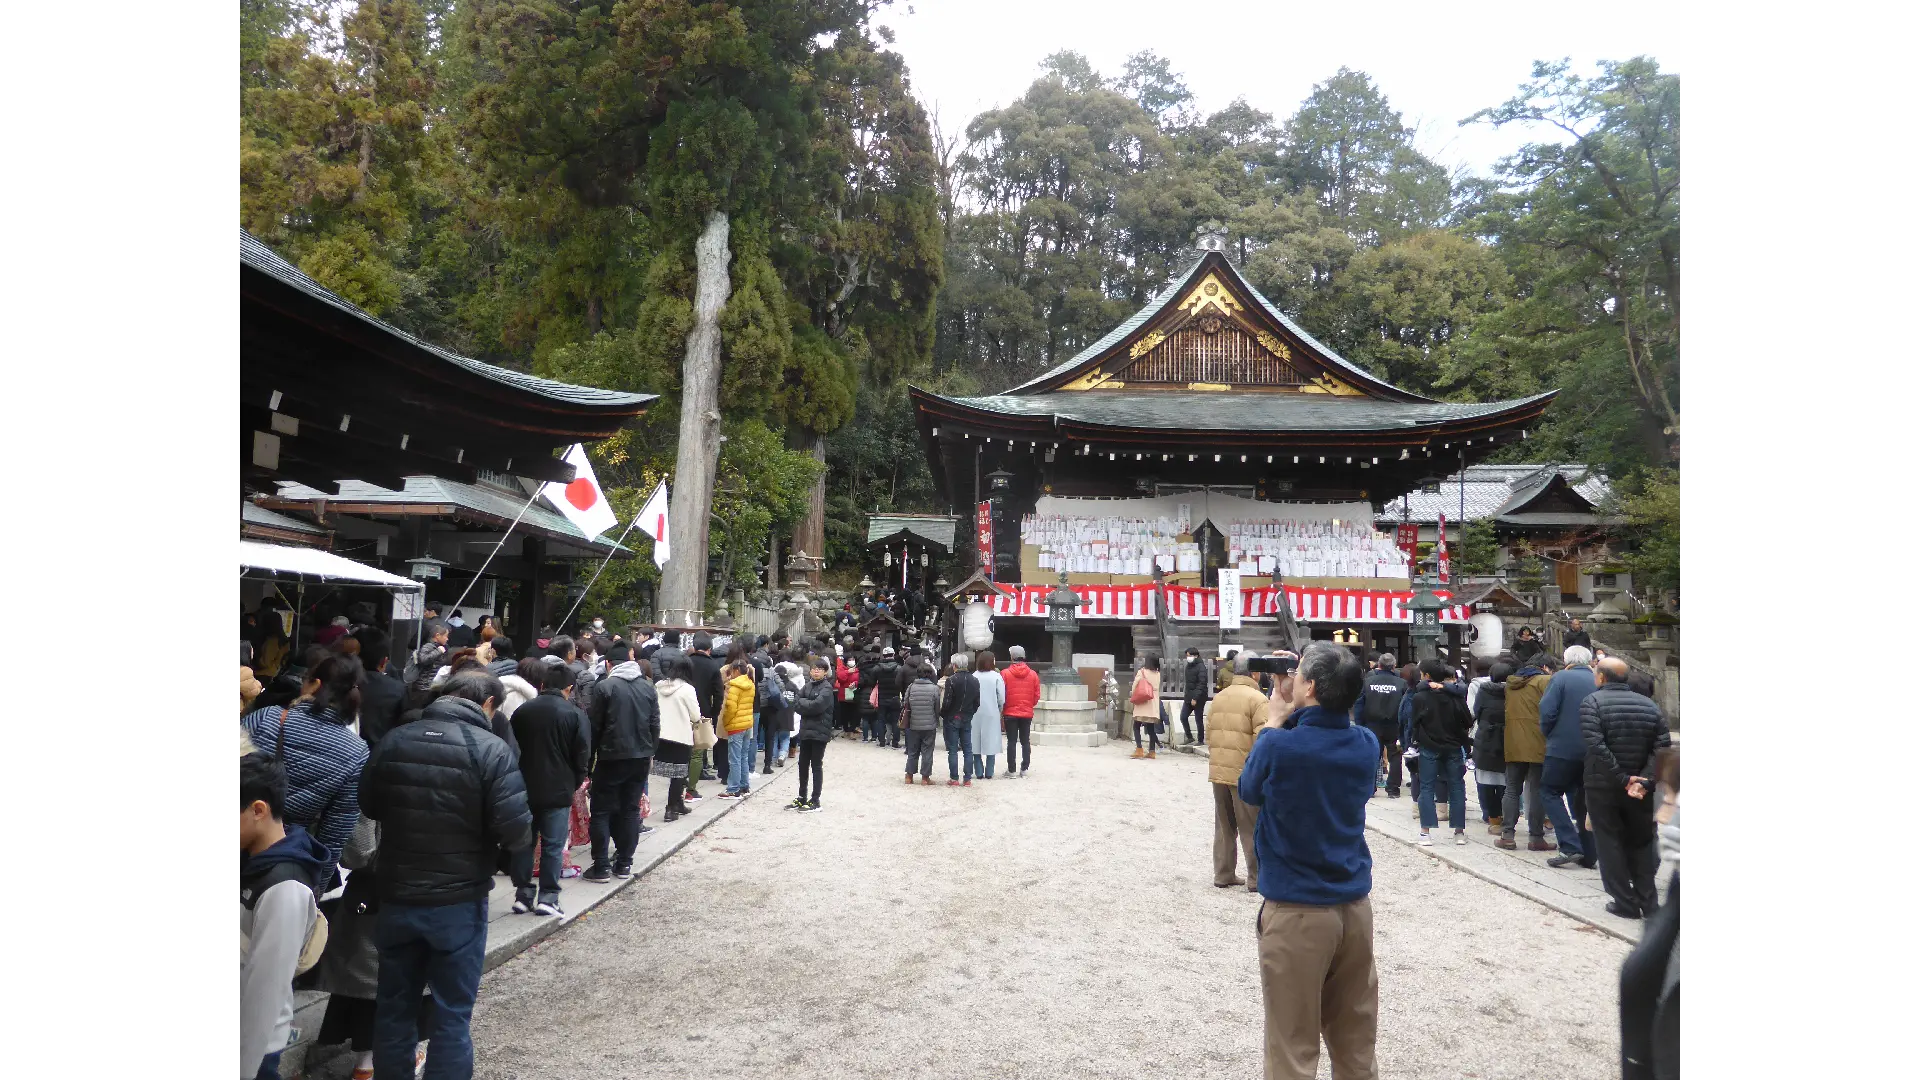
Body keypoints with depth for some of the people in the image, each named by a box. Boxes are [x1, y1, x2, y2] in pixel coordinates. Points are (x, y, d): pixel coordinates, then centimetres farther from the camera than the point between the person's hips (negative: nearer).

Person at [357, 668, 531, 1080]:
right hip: (459, 901, -4)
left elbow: (368, 804, 13)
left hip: (396, 896, 4)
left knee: (394, 1006, 19)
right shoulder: (489, 748, -16)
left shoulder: (394, 740, -2)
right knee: (452, 1014, 9)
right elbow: (517, 829, -19)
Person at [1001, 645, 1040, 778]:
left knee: (1012, 742, 1)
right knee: (1026, 742, 10)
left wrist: (1001, 709, 9)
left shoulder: (1006, 673, -8)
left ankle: (1012, 770, 2)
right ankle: (1024, 769, 12)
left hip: (1010, 713, -2)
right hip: (1027, 713, 2)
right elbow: (1036, 695, 3)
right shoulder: (1033, 674, 1)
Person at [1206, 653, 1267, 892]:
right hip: (1245, 773, -6)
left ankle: (1223, 875, 18)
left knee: (1224, 827, 13)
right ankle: (1257, 879, 9)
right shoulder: (1257, 699, -12)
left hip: (1218, 772, 6)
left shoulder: (1218, 697, 10)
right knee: (1252, 829, 3)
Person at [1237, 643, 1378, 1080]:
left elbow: (1250, 791, 2)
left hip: (1296, 913, -5)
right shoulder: (1367, 744, -2)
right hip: (1356, 907, 5)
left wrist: (1273, 722, 6)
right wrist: (1298, 717, 7)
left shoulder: (1279, 746, -18)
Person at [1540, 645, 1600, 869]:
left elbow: (1547, 712, -14)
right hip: (1593, 752, 5)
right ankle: (1587, 854, 15)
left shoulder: (1560, 678, -6)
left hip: (1563, 748, -5)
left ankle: (1570, 846, -6)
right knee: (1584, 799, 14)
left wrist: (1547, 734, 3)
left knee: (1551, 792, 7)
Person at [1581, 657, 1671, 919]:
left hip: (1602, 787, -4)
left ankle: (1625, 902, 6)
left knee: (1610, 843, 6)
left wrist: (1623, 778, -16)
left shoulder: (1592, 702, -9)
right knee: (1642, 843, 16)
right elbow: (1662, 748, -5)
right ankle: (1649, 903, 14)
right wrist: (1643, 781, -12)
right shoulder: (1649, 705, 5)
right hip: (1639, 792, 4)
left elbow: (1596, 746, -21)